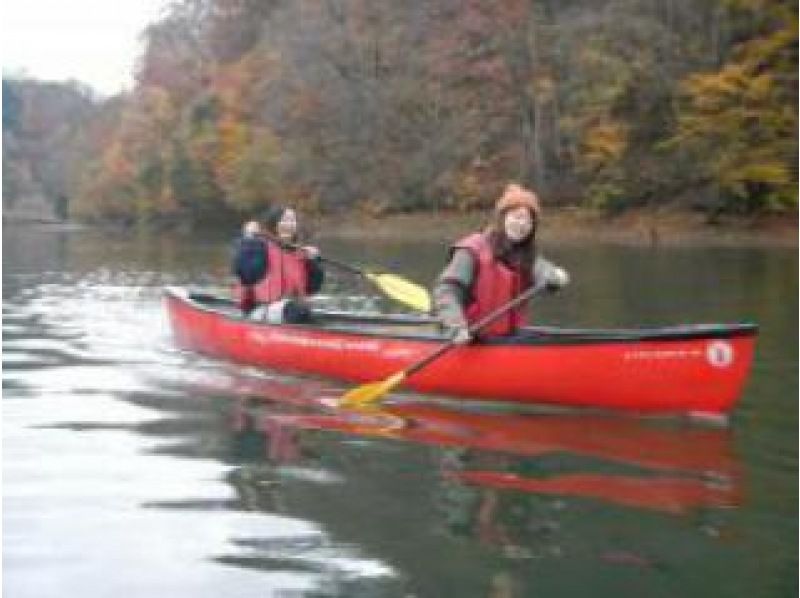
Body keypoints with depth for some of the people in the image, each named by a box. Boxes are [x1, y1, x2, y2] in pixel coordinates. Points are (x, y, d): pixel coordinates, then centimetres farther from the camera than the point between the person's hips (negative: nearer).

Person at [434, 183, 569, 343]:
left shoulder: (526, 257, 10)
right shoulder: (473, 251, -10)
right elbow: (445, 292, -16)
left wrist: (556, 276, -30)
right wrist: (458, 328, -30)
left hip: (509, 339, 6)